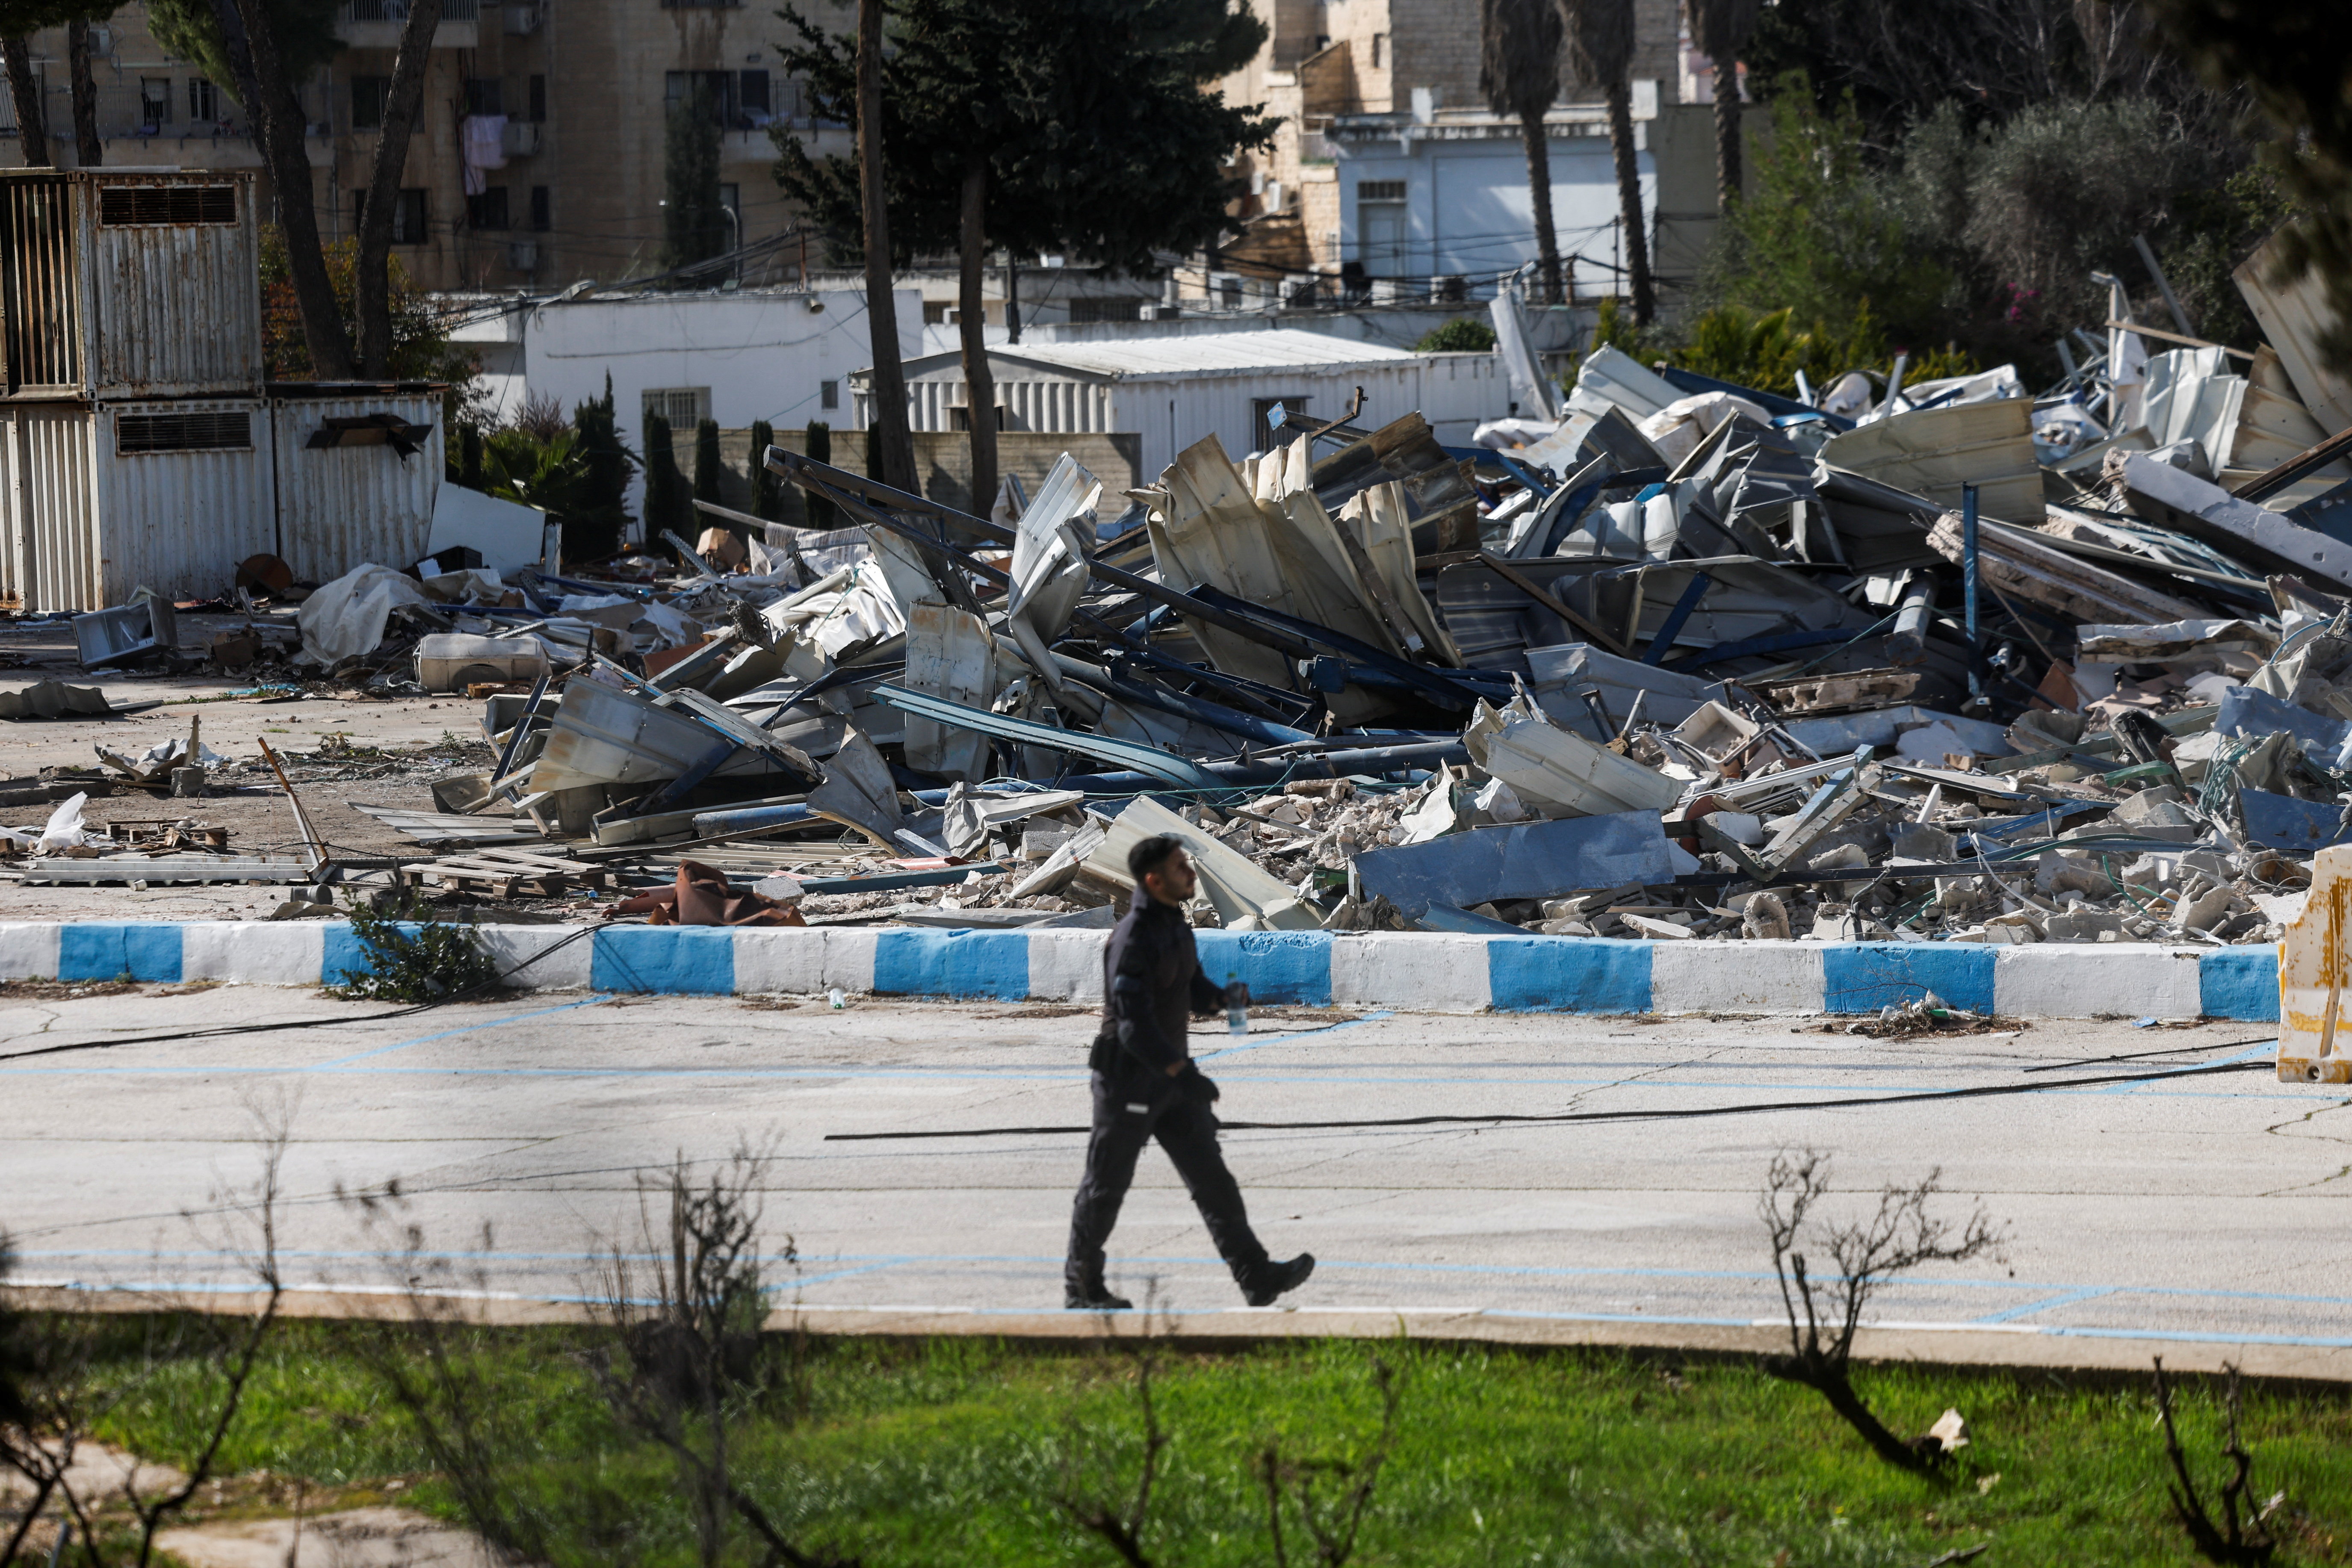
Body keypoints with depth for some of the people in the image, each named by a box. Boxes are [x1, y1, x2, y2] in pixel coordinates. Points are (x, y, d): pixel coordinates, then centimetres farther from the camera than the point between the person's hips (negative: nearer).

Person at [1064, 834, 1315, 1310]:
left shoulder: (1175, 926, 8)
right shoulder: (1132, 940, -21)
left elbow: (1193, 992, 16)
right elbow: (1134, 1023, -27)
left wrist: (1227, 996, -7)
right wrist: (1183, 1074, -33)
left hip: (1169, 1074, 8)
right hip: (1128, 1079, -8)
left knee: (1211, 1177, 1)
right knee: (1106, 1186, 5)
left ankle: (1257, 1279, -3)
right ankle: (1082, 1287, 20)